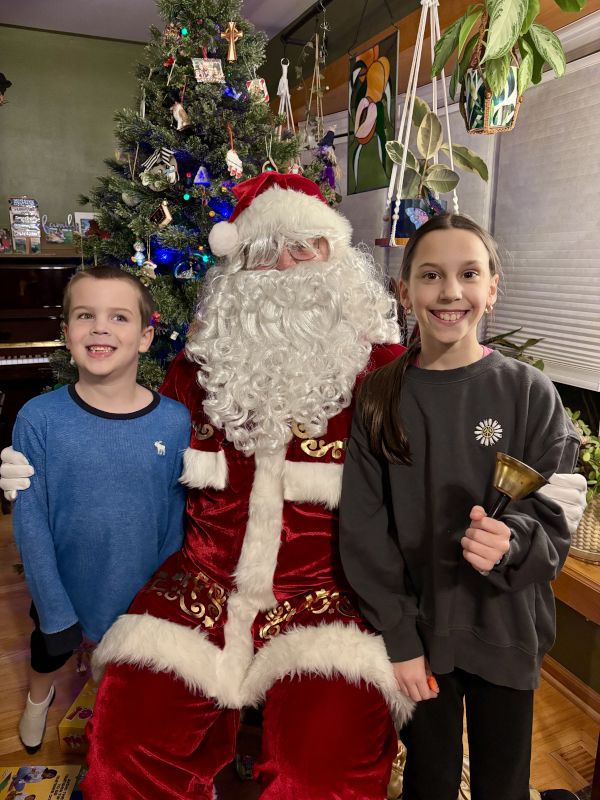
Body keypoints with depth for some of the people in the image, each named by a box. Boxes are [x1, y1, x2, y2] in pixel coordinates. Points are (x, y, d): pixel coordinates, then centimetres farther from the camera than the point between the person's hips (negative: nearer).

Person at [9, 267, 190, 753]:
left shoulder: (175, 422, -17)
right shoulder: (39, 419, -20)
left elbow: (174, 519, -8)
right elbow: (30, 524, -14)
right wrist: (55, 608, -12)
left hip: (144, 591, 0)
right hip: (64, 587, 0)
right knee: (51, 649, 29)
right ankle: (39, 696, 64)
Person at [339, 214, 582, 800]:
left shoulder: (529, 392, -9)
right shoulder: (380, 396, -6)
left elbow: (555, 520, -6)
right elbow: (362, 527, -6)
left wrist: (511, 540, -28)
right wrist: (398, 638, -8)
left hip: (505, 630, 0)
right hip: (419, 629, 1)